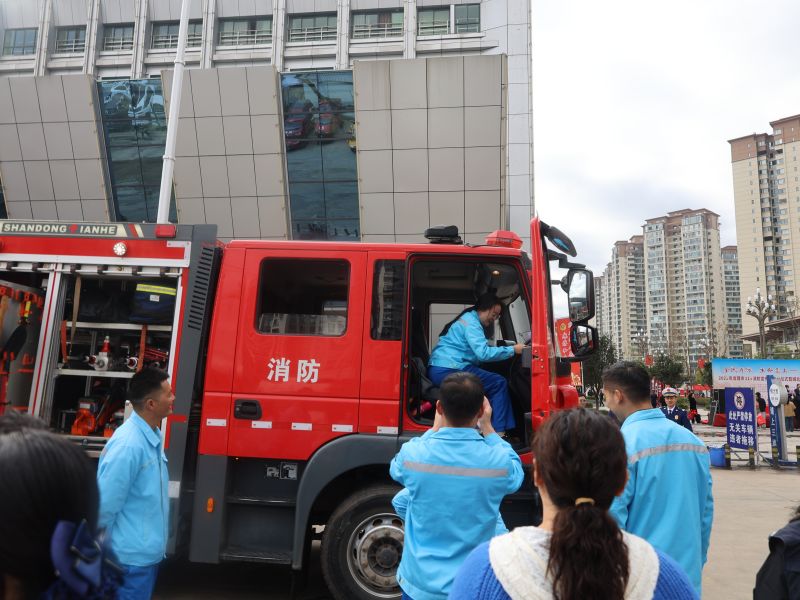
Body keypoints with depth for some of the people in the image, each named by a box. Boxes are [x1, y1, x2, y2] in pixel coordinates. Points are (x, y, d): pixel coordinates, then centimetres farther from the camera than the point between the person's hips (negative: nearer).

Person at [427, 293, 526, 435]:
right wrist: (512, 350, -13)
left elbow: (479, 350, 28)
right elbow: (483, 353, -20)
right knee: (499, 383, -5)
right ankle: (498, 432, -6)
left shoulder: (468, 319, 23)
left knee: (493, 382, 18)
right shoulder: (471, 323, -8)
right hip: (448, 370, -10)